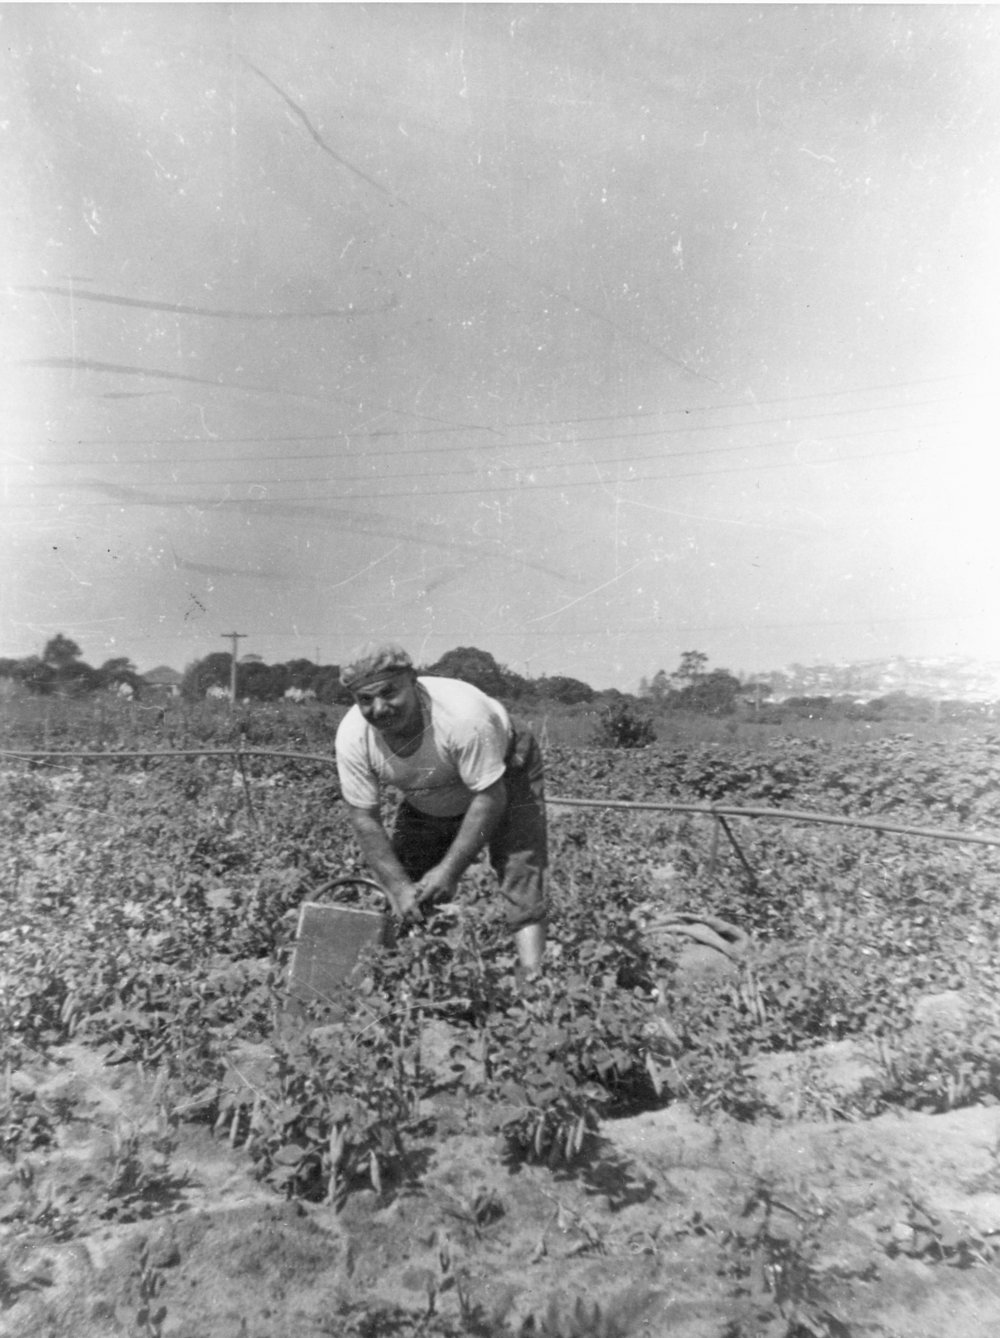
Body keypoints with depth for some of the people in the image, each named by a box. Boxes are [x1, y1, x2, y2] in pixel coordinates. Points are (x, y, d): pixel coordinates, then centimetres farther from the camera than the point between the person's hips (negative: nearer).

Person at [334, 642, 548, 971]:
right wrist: (399, 886, -23)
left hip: (502, 776, -4)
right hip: (426, 803, 4)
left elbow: (490, 798, -32)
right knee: (405, 904, 0)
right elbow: (364, 819, -18)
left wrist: (450, 870, -29)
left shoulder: (464, 715, -40)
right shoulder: (352, 737, -26)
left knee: (521, 881, -16)